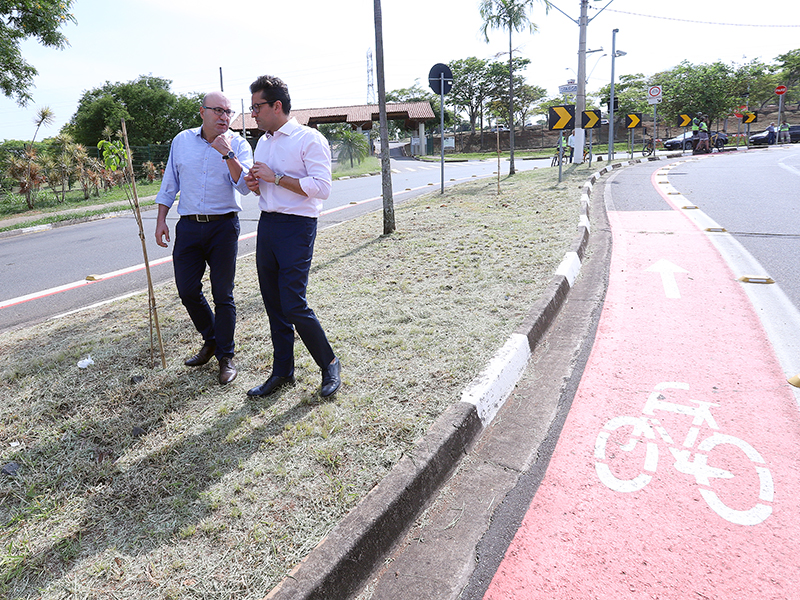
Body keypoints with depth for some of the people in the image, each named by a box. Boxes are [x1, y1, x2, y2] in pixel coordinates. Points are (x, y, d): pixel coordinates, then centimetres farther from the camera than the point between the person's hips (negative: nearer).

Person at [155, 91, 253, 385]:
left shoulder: (238, 144, -1)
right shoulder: (182, 141, 8)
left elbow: (245, 186, -15)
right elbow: (169, 184, 14)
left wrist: (227, 154, -23)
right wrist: (161, 220, 8)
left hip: (223, 227, -3)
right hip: (188, 226, 3)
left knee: (223, 295, 1)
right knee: (187, 290, 5)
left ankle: (225, 356, 14)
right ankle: (211, 340, 29)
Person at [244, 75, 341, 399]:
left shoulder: (309, 139, -8)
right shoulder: (263, 142, 17)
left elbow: (321, 187, -18)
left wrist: (275, 177, -16)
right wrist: (254, 184, 4)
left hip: (297, 226, -8)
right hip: (267, 224, 8)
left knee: (293, 305, -11)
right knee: (273, 304, 9)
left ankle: (329, 364, 10)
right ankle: (282, 372, 22)